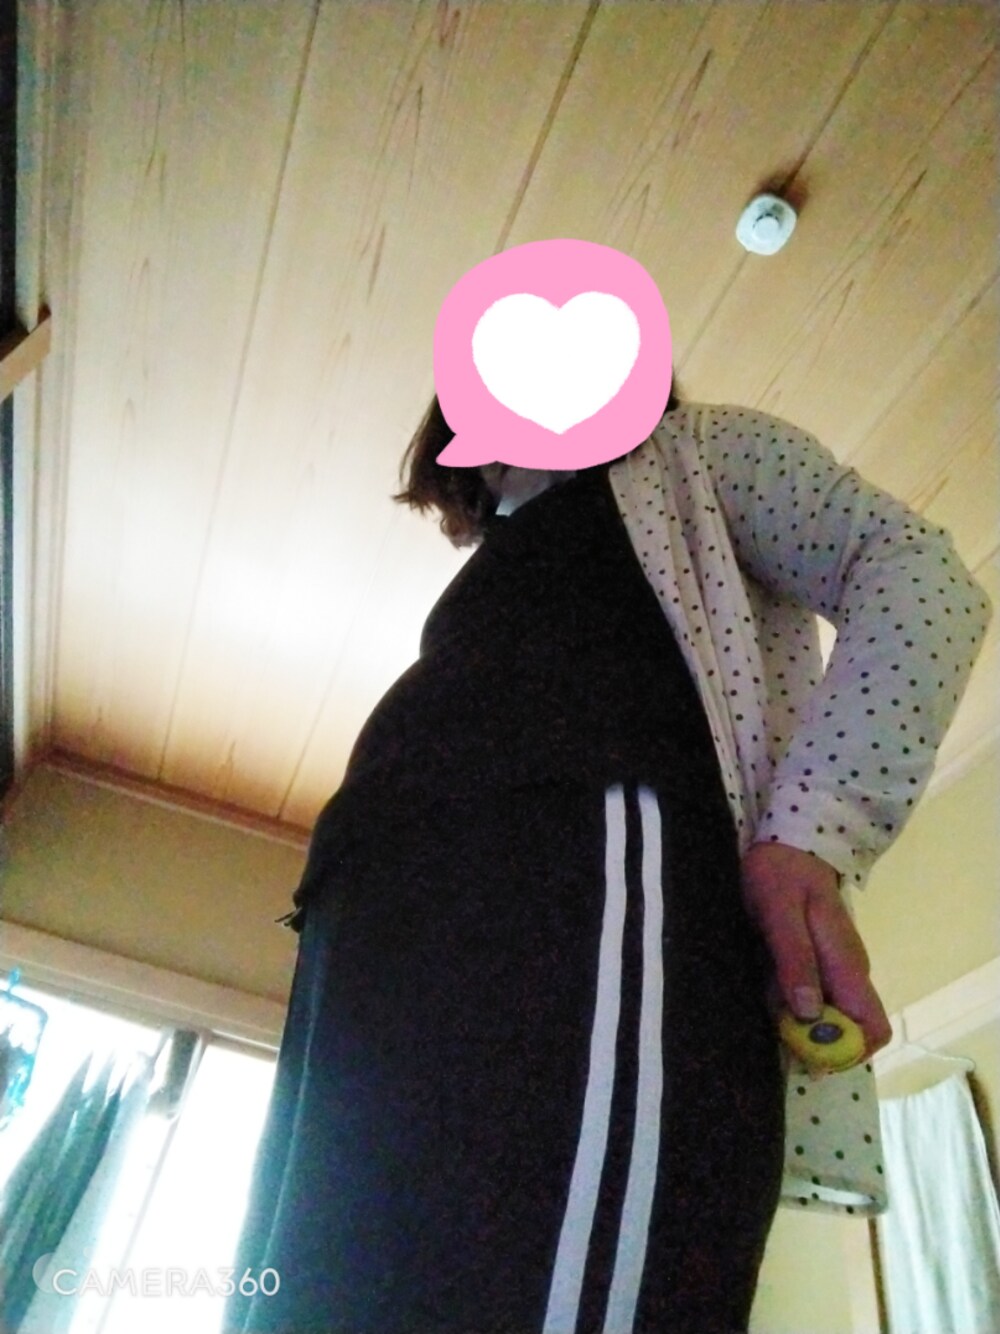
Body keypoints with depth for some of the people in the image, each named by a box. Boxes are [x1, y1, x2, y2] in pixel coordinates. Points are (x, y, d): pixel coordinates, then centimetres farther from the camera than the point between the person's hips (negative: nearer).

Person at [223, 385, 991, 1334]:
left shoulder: (690, 451, 23)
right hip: (389, 935, 8)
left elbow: (917, 570, 7)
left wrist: (809, 835, -11)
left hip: (587, 870, -7)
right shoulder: (498, 577, 40)